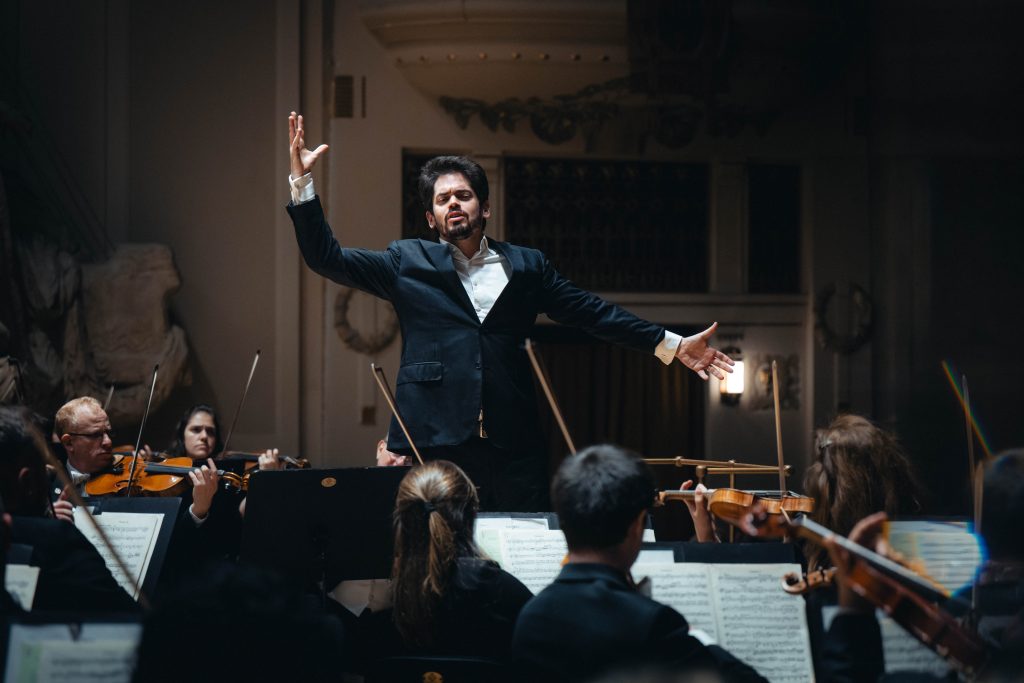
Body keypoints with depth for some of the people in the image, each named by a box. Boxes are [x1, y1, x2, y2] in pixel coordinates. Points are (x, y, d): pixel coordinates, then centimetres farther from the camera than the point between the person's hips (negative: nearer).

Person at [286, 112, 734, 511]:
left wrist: (671, 345, 12)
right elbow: (326, 258, 7)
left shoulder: (525, 266, 16)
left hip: (513, 448, 2)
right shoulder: (408, 263, 12)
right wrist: (302, 182, -3)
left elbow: (591, 312, 16)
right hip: (435, 445, -1)